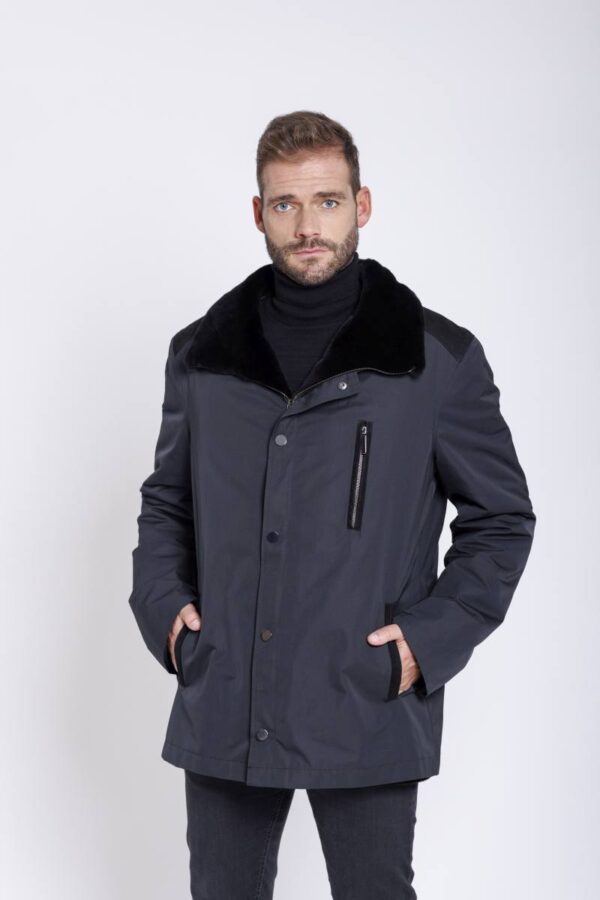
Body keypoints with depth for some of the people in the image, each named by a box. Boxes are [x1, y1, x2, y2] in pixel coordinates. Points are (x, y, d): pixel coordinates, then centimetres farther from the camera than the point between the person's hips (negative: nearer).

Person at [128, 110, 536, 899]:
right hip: (222, 711, 3)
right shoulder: (201, 354, 6)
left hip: (366, 716, -2)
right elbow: (166, 501, 18)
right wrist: (162, 605, 2)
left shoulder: (440, 359, -2)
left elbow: (501, 518, 4)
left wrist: (433, 637, -8)